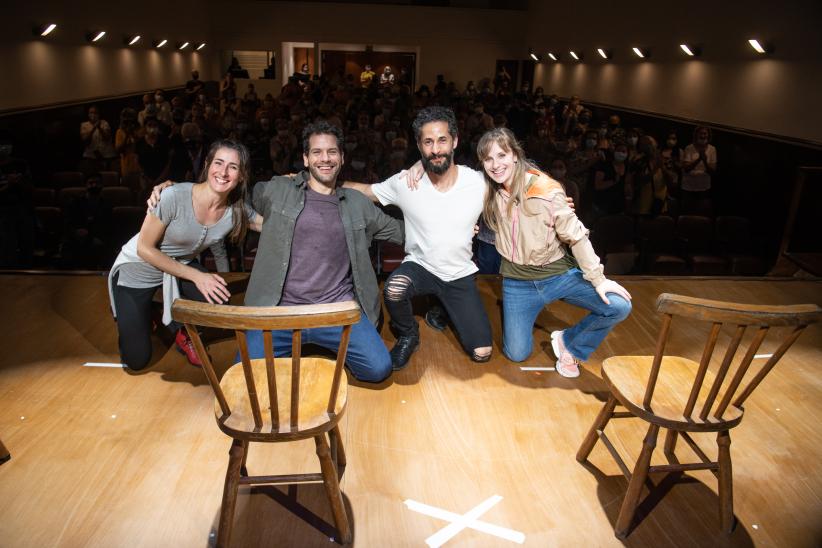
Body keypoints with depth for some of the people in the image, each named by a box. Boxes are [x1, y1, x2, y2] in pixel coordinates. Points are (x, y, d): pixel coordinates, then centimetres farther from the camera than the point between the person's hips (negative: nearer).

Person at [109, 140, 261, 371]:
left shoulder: (237, 211, -19)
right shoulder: (174, 196, -32)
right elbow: (145, 248, -23)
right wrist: (196, 276, -27)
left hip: (182, 266, 4)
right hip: (138, 271, -3)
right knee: (136, 361, -1)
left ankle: (184, 334, 9)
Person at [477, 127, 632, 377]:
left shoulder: (545, 190, -19)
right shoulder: (489, 191, -7)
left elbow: (575, 235, -12)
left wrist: (597, 278, -12)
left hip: (559, 273, -2)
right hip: (518, 281, 2)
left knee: (619, 307, -20)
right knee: (516, 354, 2)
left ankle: (569, 343, 6)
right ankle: (512, 310, 32)